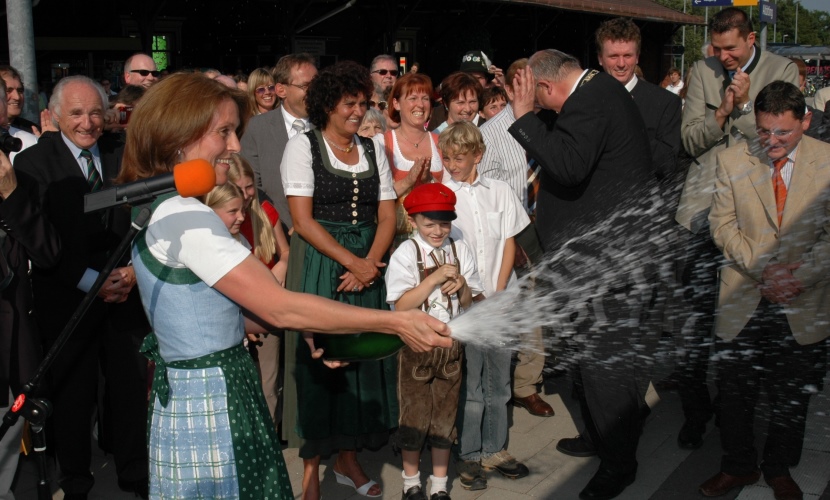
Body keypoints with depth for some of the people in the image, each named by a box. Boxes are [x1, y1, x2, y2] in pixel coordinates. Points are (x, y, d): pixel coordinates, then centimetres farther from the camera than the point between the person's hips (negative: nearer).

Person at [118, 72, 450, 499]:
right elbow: (278, 307, -24)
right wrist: (396, 322, -20)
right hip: (210, 406, -9)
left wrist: (305, 329, 3)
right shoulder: (183, 216, -21)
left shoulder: (156, 210, 9)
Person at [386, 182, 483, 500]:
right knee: (414, 414, 8)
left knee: (445, 415, 10)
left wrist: (461, 286, -16)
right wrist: (436, 277, -23)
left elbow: (469, 303, 6)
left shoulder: (460, 251, 0)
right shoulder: (405, 254, -10)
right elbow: (401, 306, -18)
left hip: (450, 343, 3)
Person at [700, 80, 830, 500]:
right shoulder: (732, 160, 0)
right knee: (734, 395, 11)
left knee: (792, 399, 14)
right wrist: (763, 268, -15)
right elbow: (722, 226, -3)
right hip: (742, 303, 1)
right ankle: (739, 466, 34)